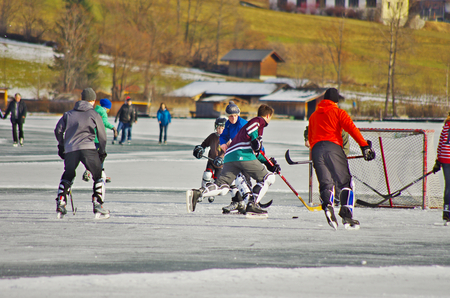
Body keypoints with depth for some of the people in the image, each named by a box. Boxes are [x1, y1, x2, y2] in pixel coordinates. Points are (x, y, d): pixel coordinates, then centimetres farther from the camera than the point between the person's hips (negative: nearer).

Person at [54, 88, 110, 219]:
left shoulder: (69, 114, 18)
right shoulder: (94, 115, 9)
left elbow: (58, 130, 13)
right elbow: (102, 135, 10)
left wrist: (61, 146, 24)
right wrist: (102, 152, 22)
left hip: (70, 149, 3)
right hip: (88, 148, -3)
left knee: (67, 176, 22)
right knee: (98, 176, 8)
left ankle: (60, 204, 12)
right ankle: (98, 207, -2)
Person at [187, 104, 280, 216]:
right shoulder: (259, 121, 12)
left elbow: (255, 152, 39)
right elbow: (251, 126, -13)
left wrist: (268, 162, 35)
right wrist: (256, 139, -21)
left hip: (229, 157, 8)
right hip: (244, 155, -8)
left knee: (222, 188, -3)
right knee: (268, 178, 3)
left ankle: (196, 193, -24)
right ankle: (252, 205, -8)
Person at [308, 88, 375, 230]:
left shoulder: (313, 116, 26)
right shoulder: (338, 112, 11)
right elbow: (352, 129, -3)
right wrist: (364, 146, -8)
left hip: (316, 149, 4)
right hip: (333, 147, -4)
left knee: (325, 183, 0)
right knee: (345, 182, 3)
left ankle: (328, 205, -32)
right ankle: (346, 215, -10)